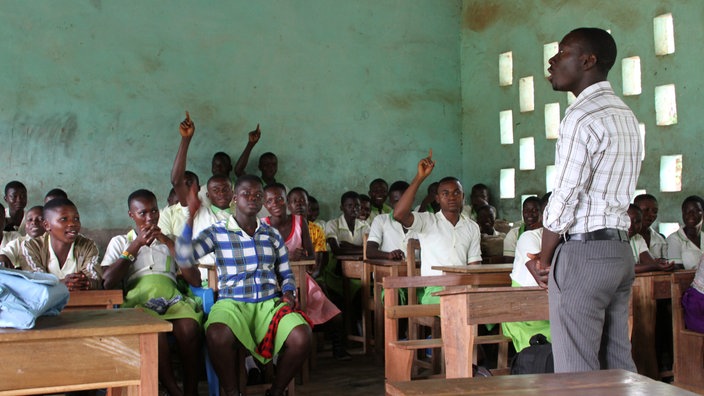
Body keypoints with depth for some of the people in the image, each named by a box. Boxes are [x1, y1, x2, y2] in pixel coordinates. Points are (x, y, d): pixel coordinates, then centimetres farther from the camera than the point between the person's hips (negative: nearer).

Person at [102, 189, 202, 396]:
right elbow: (107, 283, 4)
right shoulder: (120, 242, 22)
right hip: (138, 298, -1)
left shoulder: (171, 241, 27)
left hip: (172, 296, 2)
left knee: (190, 328, -35)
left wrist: (170, 244, 6)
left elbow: (195, 281, 12)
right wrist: (136, 245, 3)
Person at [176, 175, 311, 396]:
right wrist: (191, 217, -14)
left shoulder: (272, 235, 15)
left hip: (270, 303, 3)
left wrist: (288, 294, 0)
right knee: (217, 336, -39)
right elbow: (184, 259, -9)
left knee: (301, 337, -29)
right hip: (232, 303, -3)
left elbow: (286, 274, 22)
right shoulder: (217, 232, 5)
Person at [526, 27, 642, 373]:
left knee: (576, 372, -4)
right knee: (618, 366, 11)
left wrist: (544, 260, 0)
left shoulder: (582, 117, -13)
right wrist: (551, 254, 13)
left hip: (583, 253, -9)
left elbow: (563, 201, -15)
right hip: (620, 250, 9)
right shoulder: (625, 115, 16)